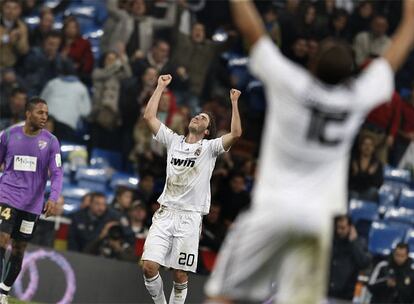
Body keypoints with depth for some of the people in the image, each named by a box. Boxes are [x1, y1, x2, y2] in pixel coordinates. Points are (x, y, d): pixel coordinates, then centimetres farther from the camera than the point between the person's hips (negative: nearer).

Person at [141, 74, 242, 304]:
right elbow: (149, 116, 7)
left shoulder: (209, 147, 3)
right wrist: (160, 87, 8)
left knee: (180, 274, -2)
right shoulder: (173, 141, 12)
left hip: (190, 217, -2)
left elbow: (235, 133, -13)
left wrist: (234, 103, -13)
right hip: (165, 213, 2)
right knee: (149, 266, -10)